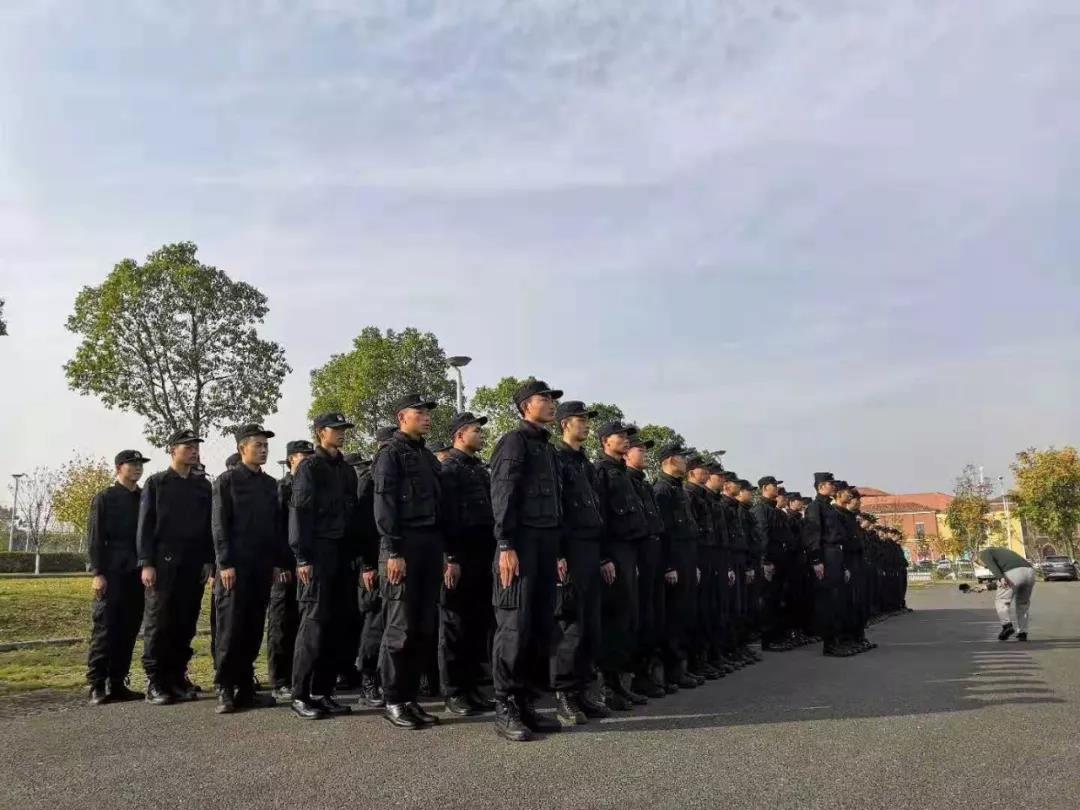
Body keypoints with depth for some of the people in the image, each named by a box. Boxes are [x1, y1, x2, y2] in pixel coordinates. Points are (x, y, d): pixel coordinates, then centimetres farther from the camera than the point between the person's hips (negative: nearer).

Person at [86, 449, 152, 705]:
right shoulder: (104, 498, 3)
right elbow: (95, 539, -3)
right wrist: (97, 573, -11)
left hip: (137, 574, 4)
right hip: (112, 574, -4)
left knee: (129, 630, 5)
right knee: (105, 628, -6)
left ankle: (117, 683, 11)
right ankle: (97, 686, -1)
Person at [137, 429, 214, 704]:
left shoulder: (203, 486, 13)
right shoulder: (156, 483, 5)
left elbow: (209, 526, 12)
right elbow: (145, 525, 0)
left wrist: (209, 561, 4)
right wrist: (146, 563, -8)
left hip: (194, 565, 3)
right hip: (164, 562, -3)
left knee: (186, 623, 4)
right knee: (158, 622, -2)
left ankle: (177, 677, 13)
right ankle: (155, 682, 5)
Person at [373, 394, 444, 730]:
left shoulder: (429, 457, 20)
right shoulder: (391, 453, -2)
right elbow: (384, 506, -11)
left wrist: (447, 554, 15)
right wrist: (393, 552, -19)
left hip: (431, 547, 7)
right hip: (403, 546, -7)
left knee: (426, 628, 7)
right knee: (401, 628, -4)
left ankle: (411, 696, 17)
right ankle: (393, 701, 6)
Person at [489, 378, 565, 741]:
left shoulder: (548, 447, 21)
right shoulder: (514, 441, -5)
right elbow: (502, 496, -13)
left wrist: (558, 552, 17)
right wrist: (506, 546, -21)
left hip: (546, 545, 9)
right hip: (521, 544, -8)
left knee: (541, 626, 9)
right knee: (514, 627, -6)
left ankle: (525, 703, 18)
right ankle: (505, 710, 2)